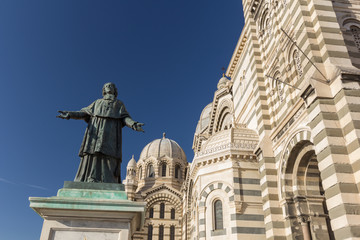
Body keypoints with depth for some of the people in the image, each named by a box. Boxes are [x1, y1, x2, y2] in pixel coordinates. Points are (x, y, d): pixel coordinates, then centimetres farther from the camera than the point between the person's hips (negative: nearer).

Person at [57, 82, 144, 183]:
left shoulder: (119, 104, 25)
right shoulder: (97, 102, 30)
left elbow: (125, 118, 10)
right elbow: (84, 113, 19)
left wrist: (134, 125, -12)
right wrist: (70, 114, 0)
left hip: (110, 133, -1)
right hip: (95, 132, 2)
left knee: (108, 161, -16)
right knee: (91, 159, -12)